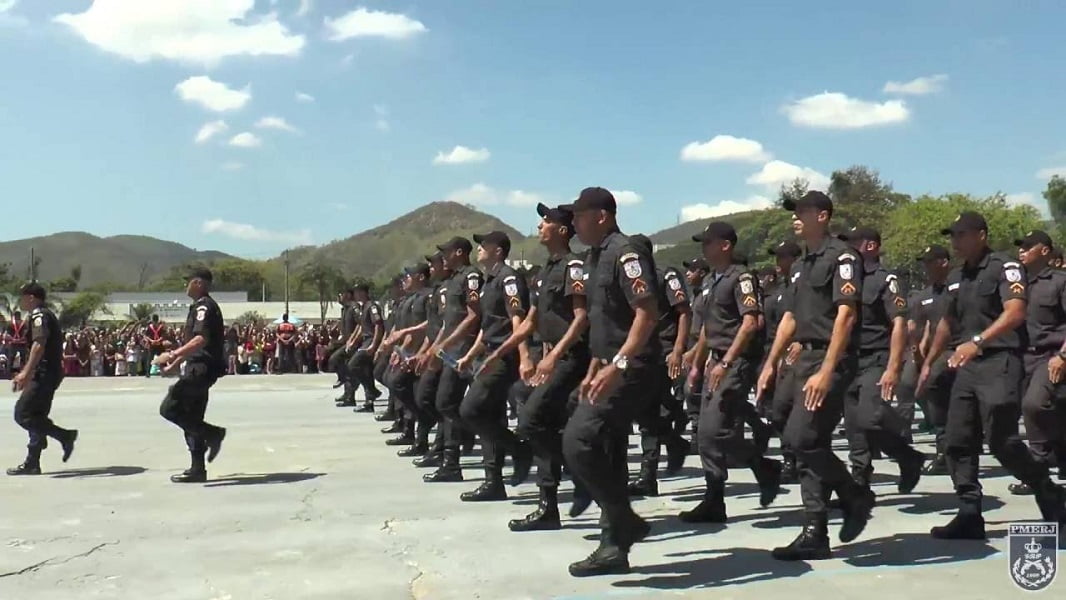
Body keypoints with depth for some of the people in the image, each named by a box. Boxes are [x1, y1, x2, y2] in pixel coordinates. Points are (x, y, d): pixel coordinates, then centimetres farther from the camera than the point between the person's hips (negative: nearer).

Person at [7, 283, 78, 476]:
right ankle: (32, 463, 15)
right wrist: (24, 374, 29)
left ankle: (65, 436, -12)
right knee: (36, 416, 12)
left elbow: (39, 345, -24)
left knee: (22, 414, -9)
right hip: (49, 374, 10)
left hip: (44, 374, -10)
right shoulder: (47, 314, 21)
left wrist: (25, 373, -28)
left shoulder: (39, 315, -10)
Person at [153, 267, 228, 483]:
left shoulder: (204, 306, -12)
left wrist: (173, 355, -28)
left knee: (169, 408, -12)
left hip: (202, 368, -10)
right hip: (198, 368, 10)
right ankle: (197, 469, 14)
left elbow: (201, 340, -26)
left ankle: (213, 434, -9)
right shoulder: (200, 306, 20)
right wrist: (177, 361, 26)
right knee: (191, 418, 11)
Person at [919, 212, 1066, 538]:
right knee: (958, 443, 3)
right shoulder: (956, 276, 16)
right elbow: (947, 322, 26)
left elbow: (1015, 313, -22)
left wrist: (977, 342, -35)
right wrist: (928, 363, 25)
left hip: (1000, 362, -7)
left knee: (1002, 441, -10)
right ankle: (970, 516, 8)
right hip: (967, 366, 8)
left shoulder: (1005, 267, -7)